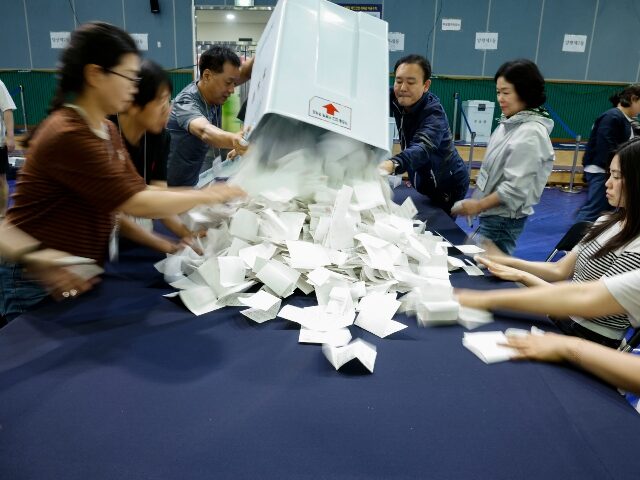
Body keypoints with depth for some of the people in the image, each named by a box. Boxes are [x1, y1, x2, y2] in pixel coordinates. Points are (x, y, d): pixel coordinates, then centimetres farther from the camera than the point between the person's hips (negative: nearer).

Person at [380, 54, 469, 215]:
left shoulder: (434, 113, -30)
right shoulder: (397, 99, -8)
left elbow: (422, 149, -48)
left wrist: (392, 164, -68)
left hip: (447, 185, -6)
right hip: (423, 183, 7)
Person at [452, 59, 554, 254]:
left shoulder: (530, 133, -22)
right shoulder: (510, 123, 5)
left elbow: (515, 188, -24)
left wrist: (478, 206, -16)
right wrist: (478, 204, 11)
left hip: (504, 219, -8)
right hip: (494, 213, 8)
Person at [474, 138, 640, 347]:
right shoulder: (608, 222, 4)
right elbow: (560, 270, 6)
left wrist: (523, 277, -20)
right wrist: (509, 262, -7)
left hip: (591, 342, -7)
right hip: (560, 319, 7)